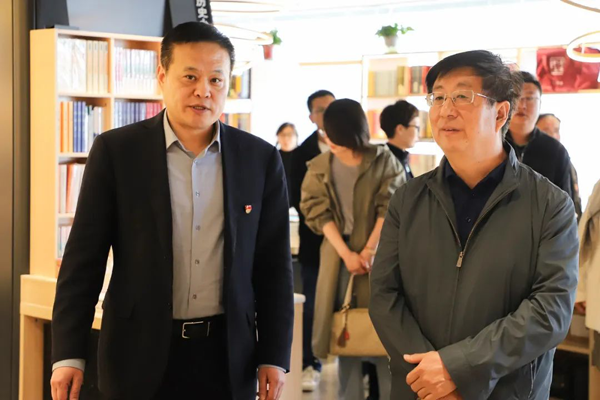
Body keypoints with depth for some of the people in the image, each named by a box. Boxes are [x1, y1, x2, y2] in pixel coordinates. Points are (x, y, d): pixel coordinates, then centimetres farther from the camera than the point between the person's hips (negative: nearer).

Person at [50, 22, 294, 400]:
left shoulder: (261, 159, 1)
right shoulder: (116, 151, -4)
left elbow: (274, 267, 4)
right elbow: (84, 258, -3)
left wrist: (274, 356, 1)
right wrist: (69, 354, -7)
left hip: (228, 356, 2)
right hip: (141, 354, -2)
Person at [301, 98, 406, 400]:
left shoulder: (384, 160, -2)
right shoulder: (319, 167, 4)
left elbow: (391, 208, -7)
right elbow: (319, 212, -2)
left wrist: (370, 250, -15)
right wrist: (346, 253, -13)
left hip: (378, 251, -2)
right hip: (338, 253, 2)